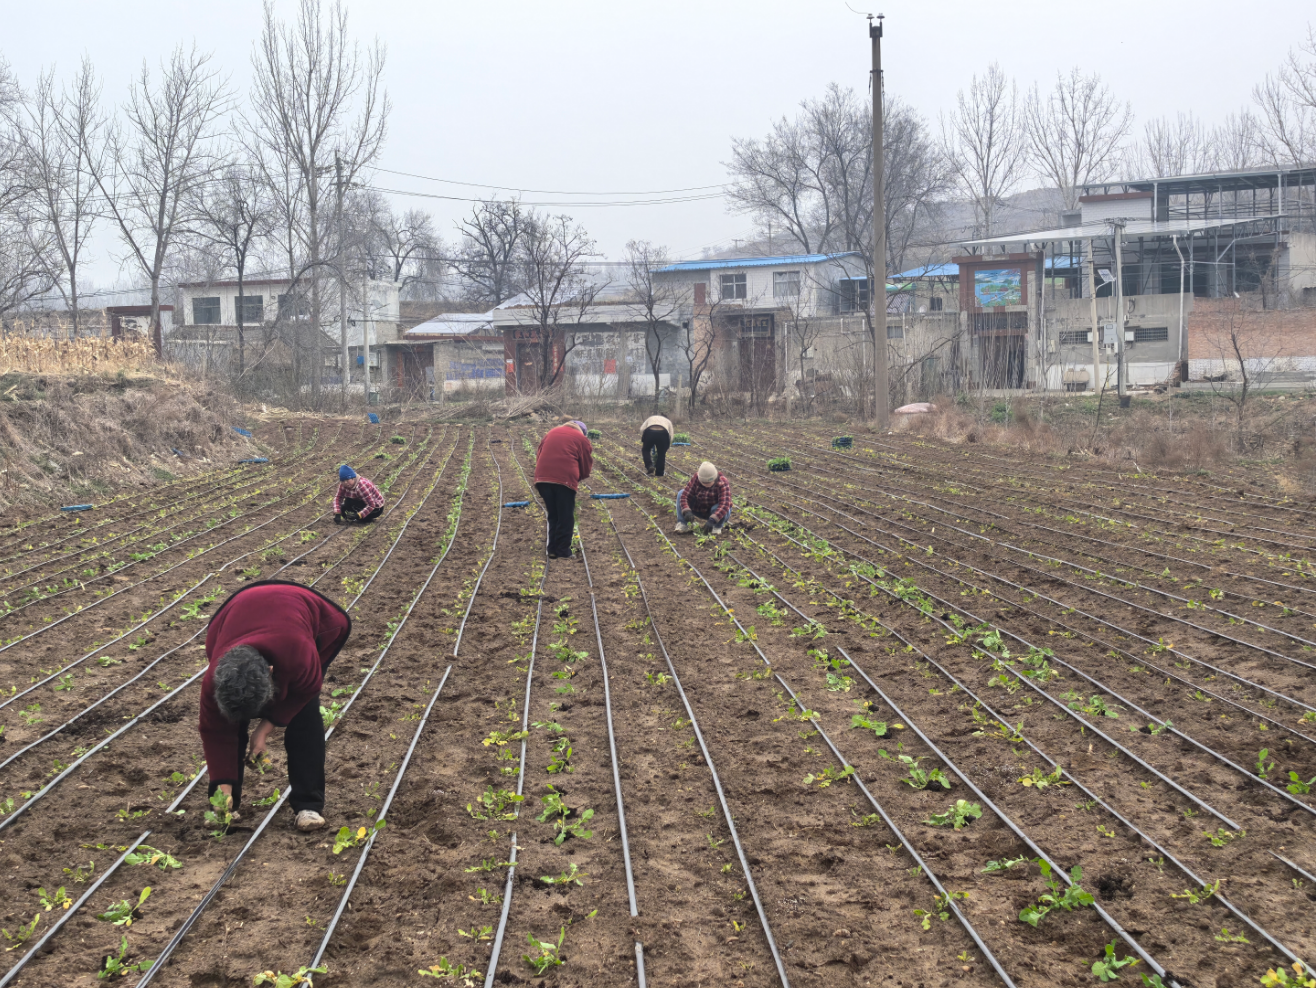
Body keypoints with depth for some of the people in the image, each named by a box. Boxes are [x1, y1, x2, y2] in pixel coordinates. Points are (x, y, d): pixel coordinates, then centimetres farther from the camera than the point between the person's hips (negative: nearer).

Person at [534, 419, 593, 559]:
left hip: (542, 478, 4)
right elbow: (586, 465, 12)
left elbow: (538, 454, 21)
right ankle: (563, 551, 5)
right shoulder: (582, 439, 12)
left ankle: (552, 550, 17)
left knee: (552, 516, 16)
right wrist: (578, 478, 29)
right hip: (565, 479, -4)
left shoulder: (550, 433, 24)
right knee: (565, 517, 5)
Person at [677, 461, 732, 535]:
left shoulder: (723, 483, -29)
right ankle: (682, 524, -19)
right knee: (681, 493, -16)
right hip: (700, 510, 3)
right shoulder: (696, 479, -20)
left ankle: (717, 527, -12)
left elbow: (725, 504, -40)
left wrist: (712, 520, -52)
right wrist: (687, 511, -44)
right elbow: (685, 495, -25)